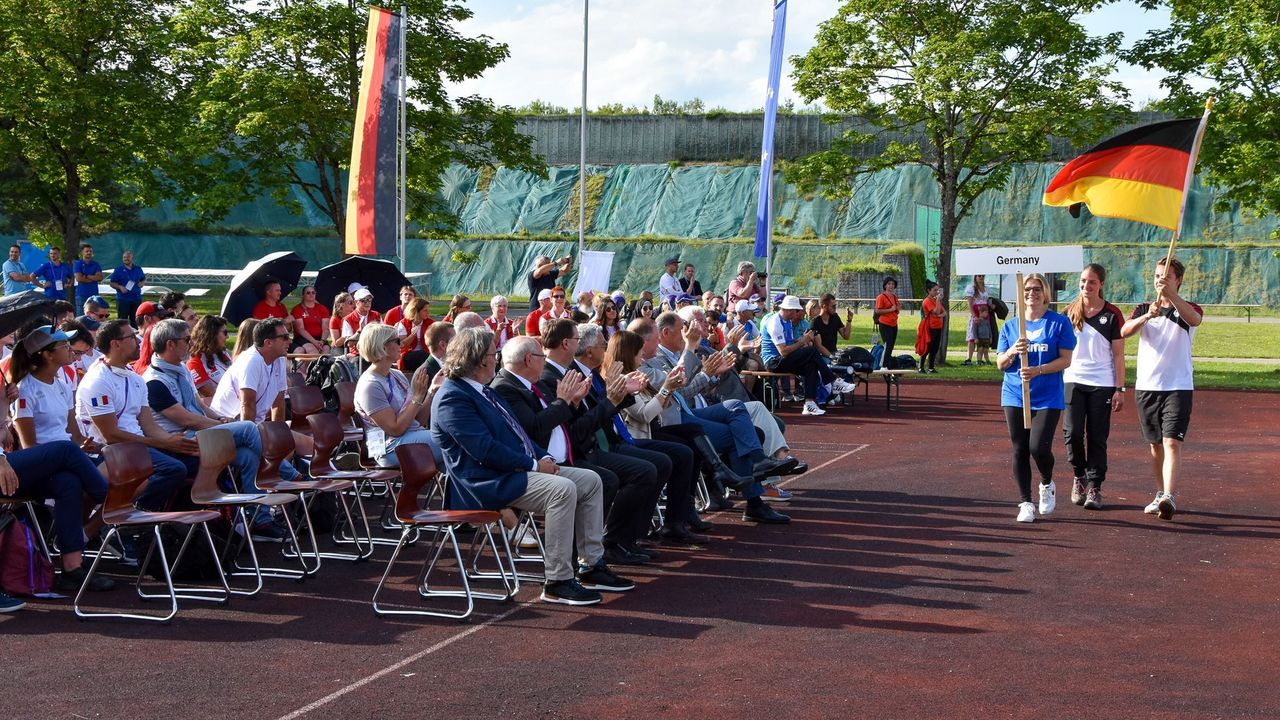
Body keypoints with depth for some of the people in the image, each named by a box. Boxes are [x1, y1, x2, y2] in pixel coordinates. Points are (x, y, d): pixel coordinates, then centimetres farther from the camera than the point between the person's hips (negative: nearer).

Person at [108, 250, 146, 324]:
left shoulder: (138, 269, 11)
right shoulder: (118, 270, 2)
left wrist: (142, 283, 2)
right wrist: (120, 287, -15)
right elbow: (112, 283, 2)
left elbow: (143, 278, 25)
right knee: (122, 320, -3)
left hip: (136, 299, 3)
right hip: (123, 299, -3)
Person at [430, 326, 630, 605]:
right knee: (562, 489, -30)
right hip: (488, 483, -11)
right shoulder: (453, 398, -14)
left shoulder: (483, 391, 20)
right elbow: (484, 450, -22)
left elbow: (516, 433, 23)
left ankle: (591, 566, 7)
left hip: (517, 468, 11)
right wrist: (534, 465, -16)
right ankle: (557, 582, -24)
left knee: (590, 480, 4)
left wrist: (543, 457, 5)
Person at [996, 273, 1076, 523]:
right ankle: (1026, 503, 13)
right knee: (1020, 450, 3)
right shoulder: (1010, 326, 10)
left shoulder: (1059, 323, 0)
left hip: (1047, 397, -3)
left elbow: (1065, 360, -5)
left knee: (1039, 447, -14)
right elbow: (1000, 364, 8)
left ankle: (1047, 484, 17)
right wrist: (1012, 352, -14)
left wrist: (1037, 370, -20)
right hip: (1015, 396, 3)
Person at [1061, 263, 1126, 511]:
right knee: (1072, 432, -5)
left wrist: (1120, 389, -4)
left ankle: (1094, 487, 6)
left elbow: (1118, 354, 0)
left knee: (1097, 438, 0)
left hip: (1102, 384, -2)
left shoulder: (1112, 315, -1)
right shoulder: (1069, 313, 7)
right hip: (1073, 381, 2)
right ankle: (1079, 477, 17)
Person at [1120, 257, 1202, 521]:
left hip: (1178, 387, -4)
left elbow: (1195, 319, -25)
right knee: (1156, 445, 13)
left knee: (1172, 443, -15)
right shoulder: (1143, 309, 10)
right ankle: (1160, 494, 26)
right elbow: (1125, 331, -11)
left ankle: (1169, 498, -26)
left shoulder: (1187, 309, 1)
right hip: (1146, 387, 4)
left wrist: (1172, 295, -40)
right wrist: (1147, 316, -30)